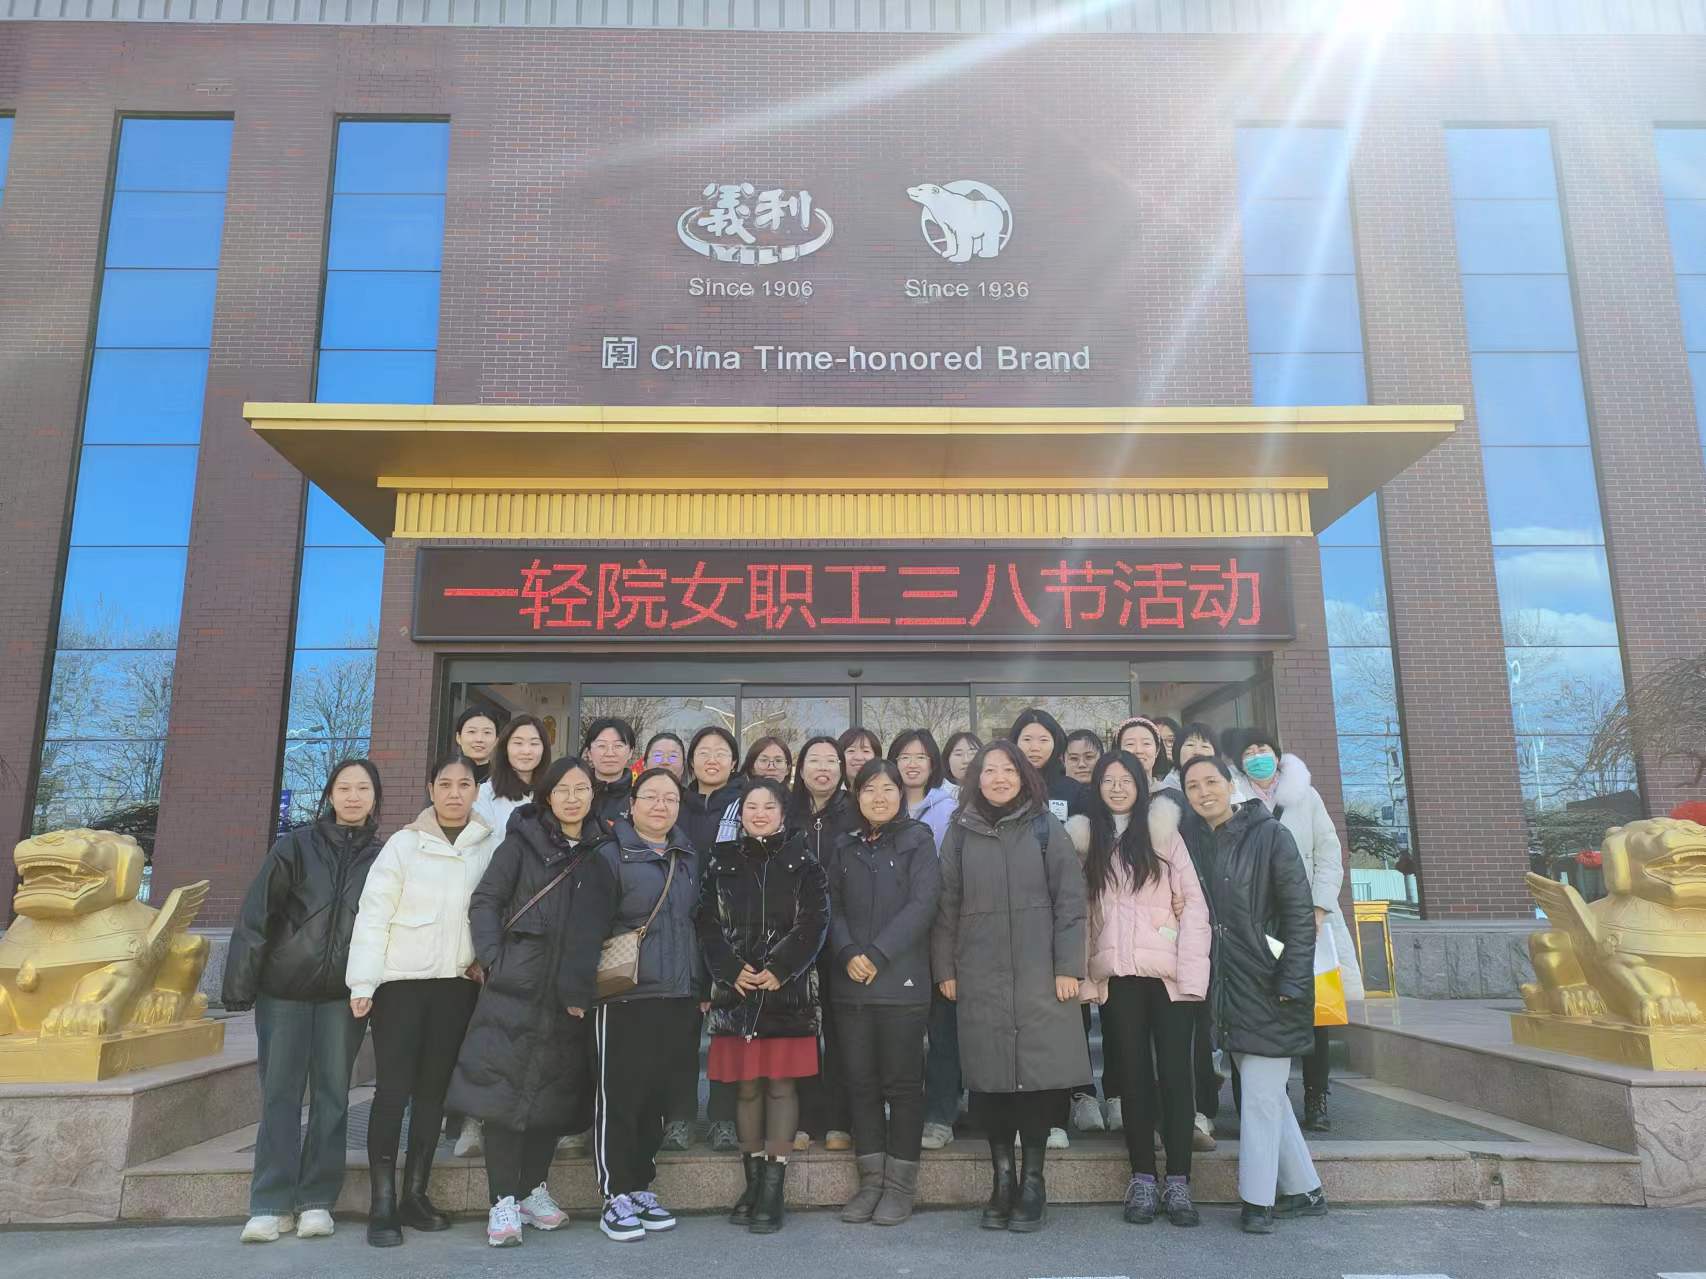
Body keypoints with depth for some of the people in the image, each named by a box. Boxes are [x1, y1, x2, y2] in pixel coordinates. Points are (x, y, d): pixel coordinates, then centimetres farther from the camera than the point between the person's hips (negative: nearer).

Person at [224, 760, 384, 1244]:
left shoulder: (381, 858, 3)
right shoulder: (295, 846, -1)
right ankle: (271, 1204, 8)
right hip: (283, 990, -1)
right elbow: (254, 917, -3)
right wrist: (240, 985, -7)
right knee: (280, 1093, 2)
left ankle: (317, 1200, 13)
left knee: (332, 1095, 4)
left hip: (343, 995, 1)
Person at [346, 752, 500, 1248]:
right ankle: (382, 1204, 8)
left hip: (457, 984, 3)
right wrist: (363, 982, -10)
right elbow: (373, 913, -7)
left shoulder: (491, 846, 0)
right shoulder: (404, 843, -6)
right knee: (393, 1090, -2)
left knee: (434, 1090, 10)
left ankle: (414, 1195, 21)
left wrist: (487, 959, -2)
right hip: (401, 981, -3)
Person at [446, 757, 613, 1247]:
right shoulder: (522, 843, 1)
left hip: (570, 997, 3)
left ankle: (533, 1189, 25)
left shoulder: (600, 852, 10)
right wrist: (493, 959, -13)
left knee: (555, 1093, 9)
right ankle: (503, 1201, 8)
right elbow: (484, 902, -2)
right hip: (516, 988, -3)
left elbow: (606, 922, 11)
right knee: (505, 1089, -2)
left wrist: (589, 985, 4)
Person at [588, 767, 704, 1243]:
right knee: (618, 1095, -1)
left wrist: (703, 987, 15)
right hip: (626, 997, -5)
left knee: (659, 1094, 11)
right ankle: (615, 1198, 11)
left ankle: (641, 1187, 25)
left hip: (680, 998, 5)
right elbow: (592, 928, -7)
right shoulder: (612, 856, -4)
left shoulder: (689, 859, 13)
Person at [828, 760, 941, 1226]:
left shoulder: (918, 840, 1)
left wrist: (877, 954, -15)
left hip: (901, 981, -4)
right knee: (861, 1081, 8)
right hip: (851, 982, 4)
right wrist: (847, 954, -10)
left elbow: (922, 904, -9)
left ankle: (901, 1183, 13)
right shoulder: (845, 847, 13)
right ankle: (871, 1179, 19)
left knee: (902, 1082, 2)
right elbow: (833, 907, 8)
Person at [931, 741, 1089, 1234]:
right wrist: (944, 969, 4)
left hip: (1039, 976, -1)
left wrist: (1068, 967, -6)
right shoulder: (960, 834, 8)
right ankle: (1002, 1179, 16)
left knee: (1038, 1073, -1)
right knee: (990, 1078, 2)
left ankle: (1033, 1180, 13)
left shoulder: (1046, 830, 4)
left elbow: (1070, 900, 1)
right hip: (980, 979, 1)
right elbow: (946, 906, 8)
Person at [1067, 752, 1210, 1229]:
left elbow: (1194, 901, 0)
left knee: (1175, 1073, 0)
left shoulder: (1162, 831, 5)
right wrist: (1083, 970, -4)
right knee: (1134, 1074, 6)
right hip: (1117, 974, 1)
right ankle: (1142, 1178, 14)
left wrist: (1192, 972, -9)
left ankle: (1178, 1181, 8)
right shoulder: (1085, 837, 10)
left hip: (1168, 972, -1)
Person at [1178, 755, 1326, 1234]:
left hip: (1269, 987, -6)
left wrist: (1291, 985, -16)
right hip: (1228, 989, 6)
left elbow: (1299, 914, -12)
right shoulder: (1198, 844, 7)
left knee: (1260, 1095, -2)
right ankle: (1305, 1190, 27)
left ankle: (1257, 1200, 9)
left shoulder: (1269, 835, -9)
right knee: (1269, 1095, 14)